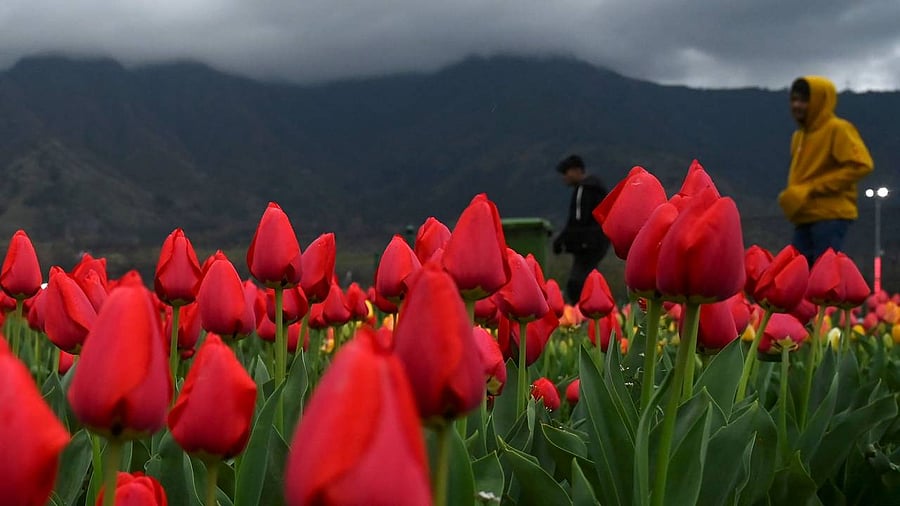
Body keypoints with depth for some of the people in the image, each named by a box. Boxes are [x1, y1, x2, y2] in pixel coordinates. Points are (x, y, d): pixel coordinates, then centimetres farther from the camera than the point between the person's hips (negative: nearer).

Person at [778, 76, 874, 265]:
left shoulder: (838, 129, -7)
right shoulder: (798, 135, 18)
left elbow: (861, 165, -18)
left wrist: (812, 189, -18)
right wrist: (792, 194, 7)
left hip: (830, 216, -9)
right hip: (804, 218, 9)